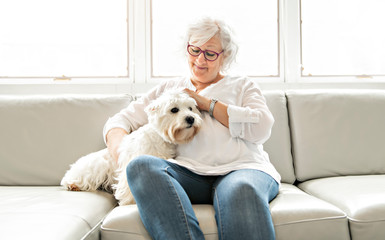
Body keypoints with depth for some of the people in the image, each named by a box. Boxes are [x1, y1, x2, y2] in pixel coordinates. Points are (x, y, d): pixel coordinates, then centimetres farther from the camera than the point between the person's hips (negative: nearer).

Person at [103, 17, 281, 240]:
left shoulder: (243, 86, 23)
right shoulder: (168, 88, 28)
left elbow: (262, 128, 3)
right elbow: (122, 120, 22)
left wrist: (207, 103, 3)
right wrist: (121, 149, -3)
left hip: (241, 169, -1)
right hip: (188, 174, 2)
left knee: (242, 189, -40)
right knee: (141, 166, -32)